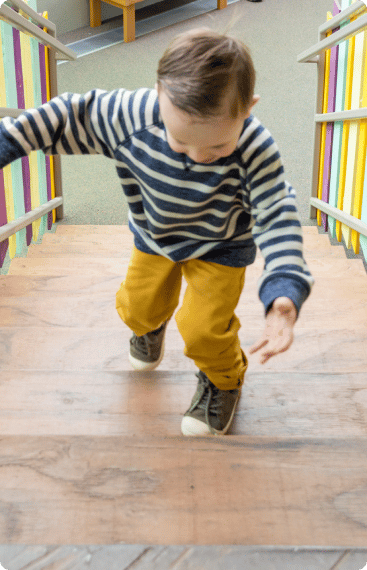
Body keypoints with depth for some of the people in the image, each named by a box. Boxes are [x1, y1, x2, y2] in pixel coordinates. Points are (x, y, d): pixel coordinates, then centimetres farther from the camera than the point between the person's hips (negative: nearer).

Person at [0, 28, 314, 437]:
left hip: (219, 246, -3)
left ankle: (223, 379, 25)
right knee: (138, 307, 18)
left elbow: (277, 218, -31)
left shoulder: (256, 151, -35)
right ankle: (149, 326, 59)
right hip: (153, 235, 3)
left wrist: (285, 292, -46)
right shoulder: (131, 115, -31)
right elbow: (71, 115, -17)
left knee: (203, 328, -11)